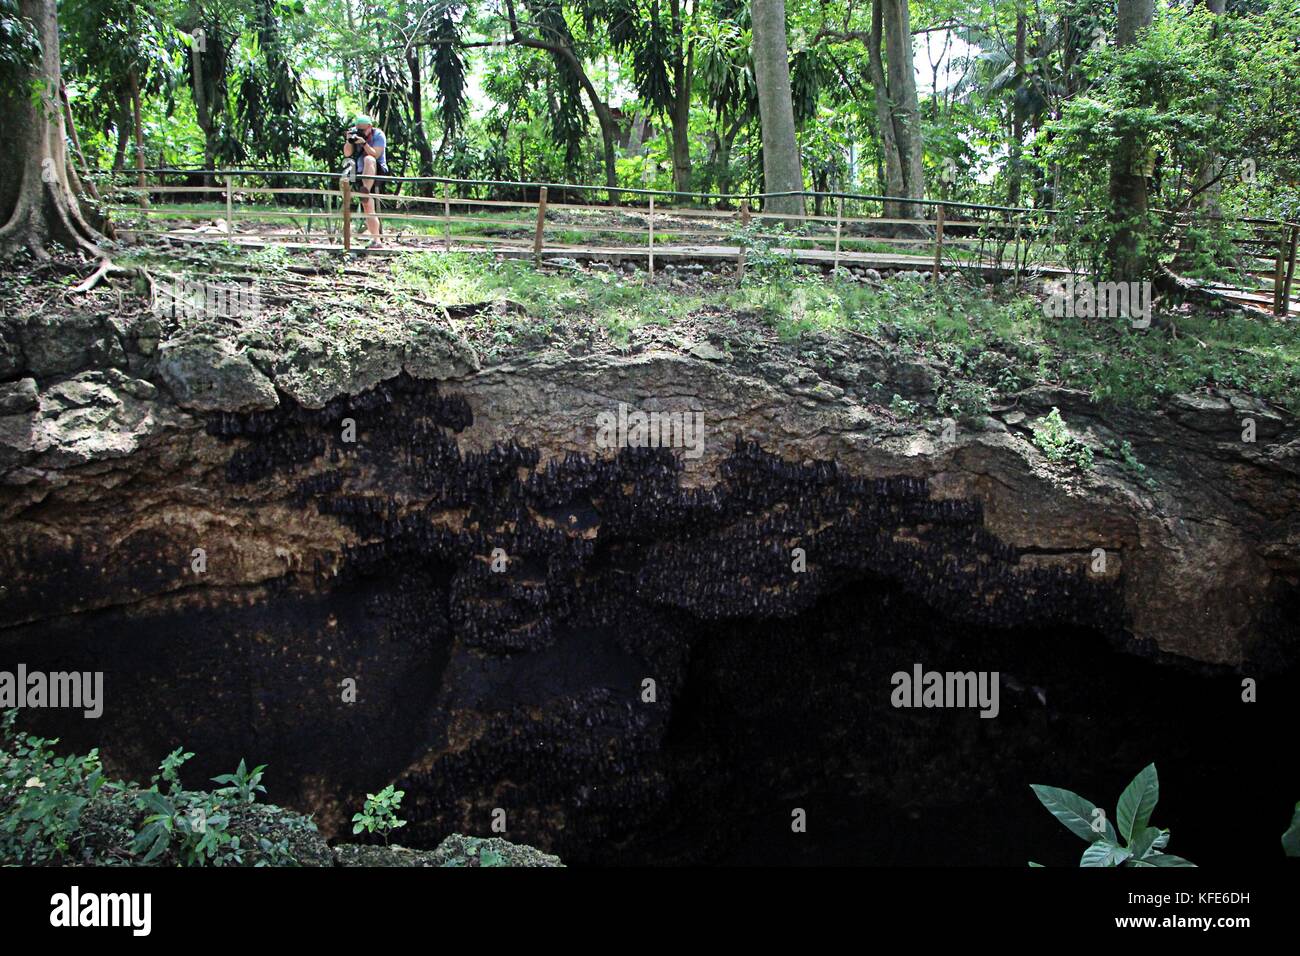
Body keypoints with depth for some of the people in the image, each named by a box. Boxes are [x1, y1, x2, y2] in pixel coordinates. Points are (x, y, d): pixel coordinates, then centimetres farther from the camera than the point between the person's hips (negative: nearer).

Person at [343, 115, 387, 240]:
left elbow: (375, 155, -18)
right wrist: (349, 141, -17)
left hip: (378, 171, -5)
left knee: (368, 159, -38)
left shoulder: (378, 135, -6)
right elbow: (347, 153, -1)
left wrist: (364, 143, -29)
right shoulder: (355, 134, 5)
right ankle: (376, 240, 1)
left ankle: (365, 191, -47)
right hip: (362, 175, 5)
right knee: (368, 209, -1)